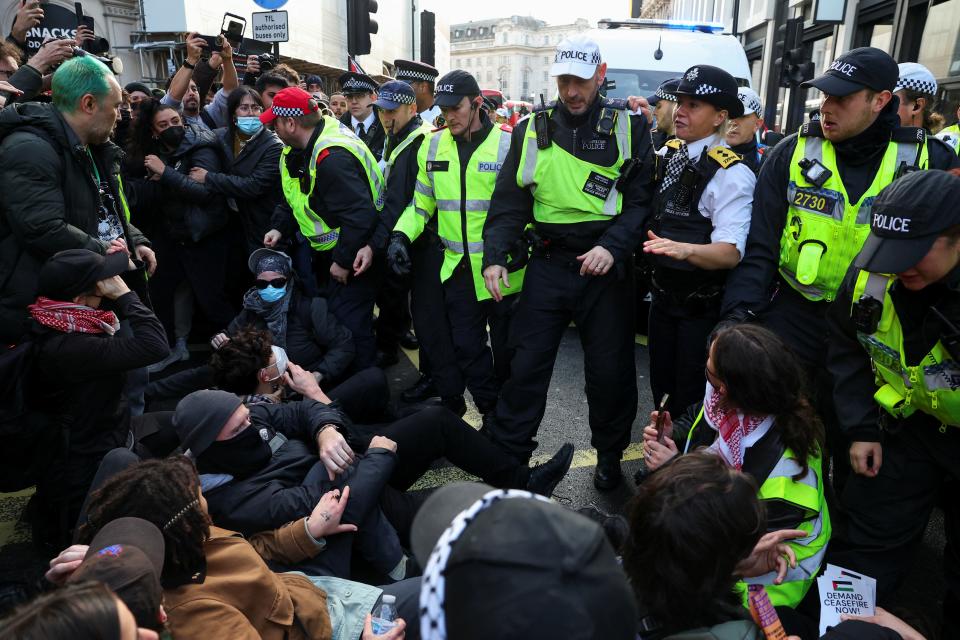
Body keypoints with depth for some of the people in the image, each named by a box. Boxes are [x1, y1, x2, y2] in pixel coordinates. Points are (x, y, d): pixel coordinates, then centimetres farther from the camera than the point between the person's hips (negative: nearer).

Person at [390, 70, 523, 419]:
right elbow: (421, 202, 12)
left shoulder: (508, 145, -7)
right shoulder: (432, 146, 6)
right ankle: (491, 411, 30)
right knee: (466, 347, 11)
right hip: (458, 268, 4)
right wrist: (401, 235, -2)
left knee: (506, 347, 10)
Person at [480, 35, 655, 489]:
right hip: (548, 264, 2)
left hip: (605, 266, -1)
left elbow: (641, 199, -4)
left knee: (610, 370, 9)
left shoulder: (629, 128, 1)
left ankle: (609, 455, 31)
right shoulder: (532, 130, 6)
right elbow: (509, 201, 4)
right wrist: (495, 256, -8)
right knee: (526, 364, 4)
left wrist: (613, 246, -19)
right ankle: (507, 453, 20)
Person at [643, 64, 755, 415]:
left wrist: (684, 249, -44)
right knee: (661, 389, 22)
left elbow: (730, 252, -27)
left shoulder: (731, 174, -19)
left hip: (701, 306, -6)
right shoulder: (666, 154, 2)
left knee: (691, 399, 9)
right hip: (662, 293, 7)